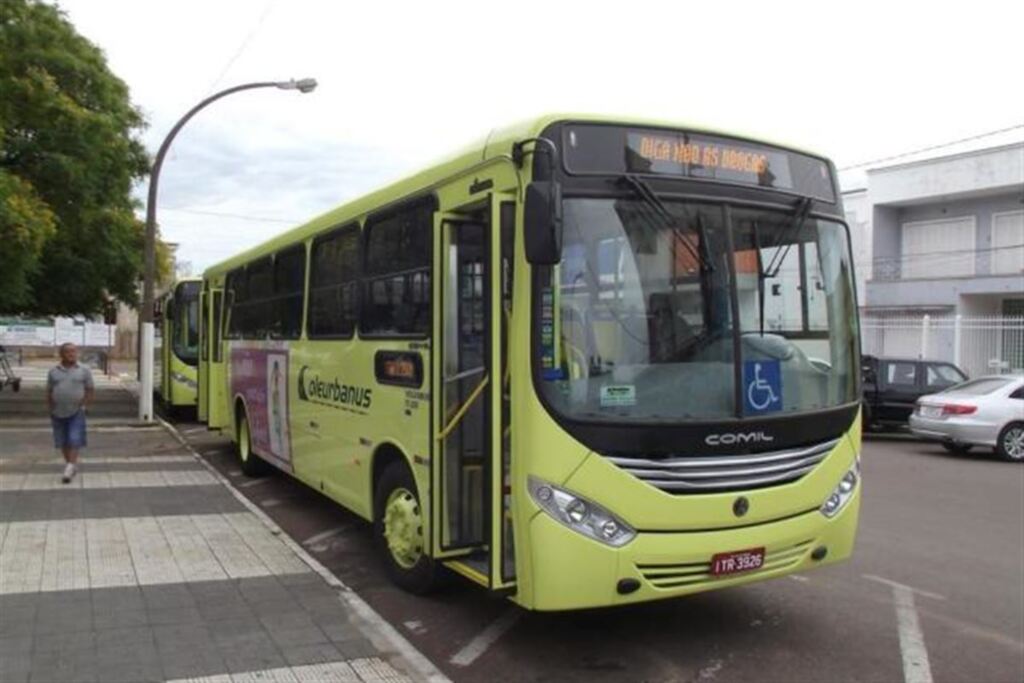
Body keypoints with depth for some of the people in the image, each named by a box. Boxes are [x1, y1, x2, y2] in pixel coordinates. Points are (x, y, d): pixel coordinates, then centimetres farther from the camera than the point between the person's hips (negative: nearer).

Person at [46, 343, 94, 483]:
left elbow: (90, 390, 3)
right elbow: (49, 392, 12)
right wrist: (51, 408, 4)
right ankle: (70, 464, 22)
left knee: (74, 440, -10)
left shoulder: (84, 371, 1)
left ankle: (70, 467, -8)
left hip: (76, 413, -3)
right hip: (58, 413, 3)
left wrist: (83, 406, -6)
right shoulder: (53, 372, 7)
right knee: (62, 441, 8)